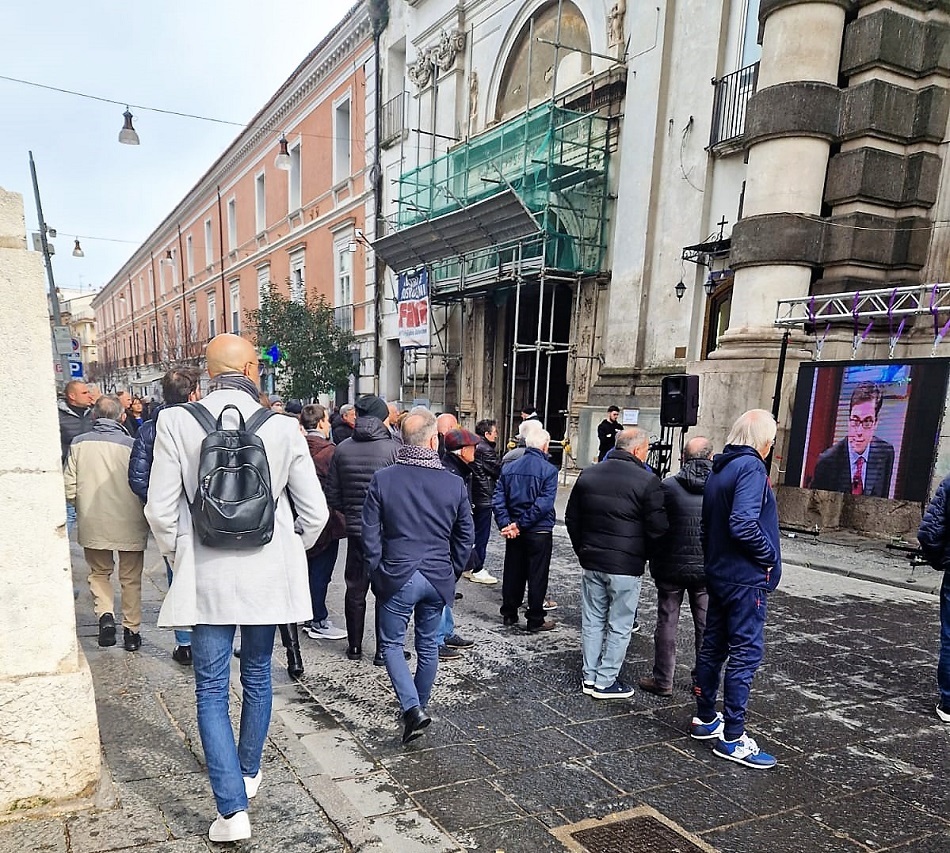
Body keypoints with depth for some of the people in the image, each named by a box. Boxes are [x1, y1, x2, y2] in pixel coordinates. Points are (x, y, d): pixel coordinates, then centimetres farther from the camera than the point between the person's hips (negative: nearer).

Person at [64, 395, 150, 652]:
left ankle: (105, 615, 4)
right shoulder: (131, 444, -11)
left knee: (99, 572, 22)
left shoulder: (79, 443, -4)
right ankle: (132, 631, 17)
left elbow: (69, 489, -2)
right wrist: (144, 513, 9)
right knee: (131, 579, 13)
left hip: (93, 524, 2)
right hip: (130, 525, -2)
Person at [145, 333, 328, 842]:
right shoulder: (282, 428, -9)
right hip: (267, 575, 1)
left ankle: (233, 810, 8)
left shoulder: (175, 423, -9)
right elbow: (315, 512, -5)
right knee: (257, 678, 21)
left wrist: (178, 559, 11)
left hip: (206, 579, -1)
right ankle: (248, 773, 39)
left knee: (211, 692, 10)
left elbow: (161, 509, -7)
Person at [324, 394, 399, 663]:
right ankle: (383, 649, 14)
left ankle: (354, 646, 26)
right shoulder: (392, 449, -13)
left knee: (355, 589, 15)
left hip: (355, 529, 4)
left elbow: (332, 495, 3)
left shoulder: (342, 449, 0)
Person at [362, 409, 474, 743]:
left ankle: (412, 709, 0)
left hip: (397, 577, -2)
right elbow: (466, 536, 4)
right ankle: (419, 706, 32)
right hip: (438, 578, 2)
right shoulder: (454, 483, -4)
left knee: (392, 643, 13)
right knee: (428, 645, 18)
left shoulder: (382, 479, -8)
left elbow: (370, 534, -5)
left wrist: (376, 572, 7)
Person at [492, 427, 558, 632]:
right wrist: (522, 524, -17)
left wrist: (505, 523, -8)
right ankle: (535, 620, 13)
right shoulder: (549, 470, -13)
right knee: (537, 576, 5)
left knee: (512, 573, 15)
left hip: (514, 531, 5)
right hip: (539, 531, -5)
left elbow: (498, 499, -4)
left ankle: (509, 614, 25)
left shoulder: (509, 467, 2)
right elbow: (544, 503, -21)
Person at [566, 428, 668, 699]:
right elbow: (657, 529, -12)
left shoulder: (588, 475, 5)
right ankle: (606, 682, 15)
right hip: (626, 566, -5)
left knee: (593, 621, 15)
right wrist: (644, 556, 5)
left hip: (591, 562, 5)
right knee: (619, 626, 7)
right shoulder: (647, 481, -12)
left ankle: (590, 677, 23)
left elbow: (572, 519, 11)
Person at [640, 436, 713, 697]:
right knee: (705, 626, 15)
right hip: (707, 569, 2)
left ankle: (663, 681, 16)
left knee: (667, 623, 9)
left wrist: (653, 562, 9)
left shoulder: (668, 486, -12)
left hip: (671, 567, -2)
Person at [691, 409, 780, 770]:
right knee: (746, 653, -1)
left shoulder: (718, 469, 11)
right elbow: (743, 524, -27)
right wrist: (770, 556, -14)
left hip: (718, 574, 9)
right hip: (747, 578, -9)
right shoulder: (751, 467, -17)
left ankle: (705, 719, 28)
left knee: (713, 646, 16)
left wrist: (714, 557, 15)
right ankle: (732, 737, 6)